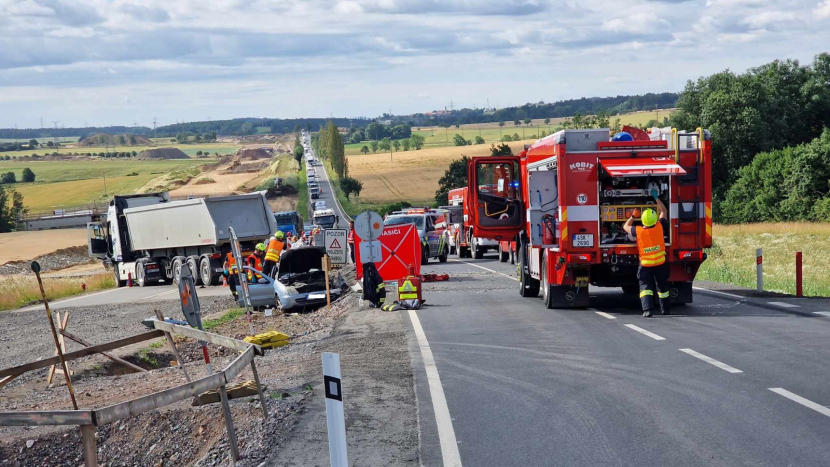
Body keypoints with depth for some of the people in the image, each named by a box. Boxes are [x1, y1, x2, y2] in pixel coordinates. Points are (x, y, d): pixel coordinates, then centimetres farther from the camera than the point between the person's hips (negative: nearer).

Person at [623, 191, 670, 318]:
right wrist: (656, 198, 10)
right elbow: (664, 211, 6)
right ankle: (665, 309, 30)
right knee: (662, 286, 17)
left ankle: (647, 309, -17)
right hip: (661, 263, 2)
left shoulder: (638, 231, -15)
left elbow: (626, 227, 7)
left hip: (645, 264, -2)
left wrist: (633, 216, 9)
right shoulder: (659, 227, -11)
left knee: (645, 286, 1)